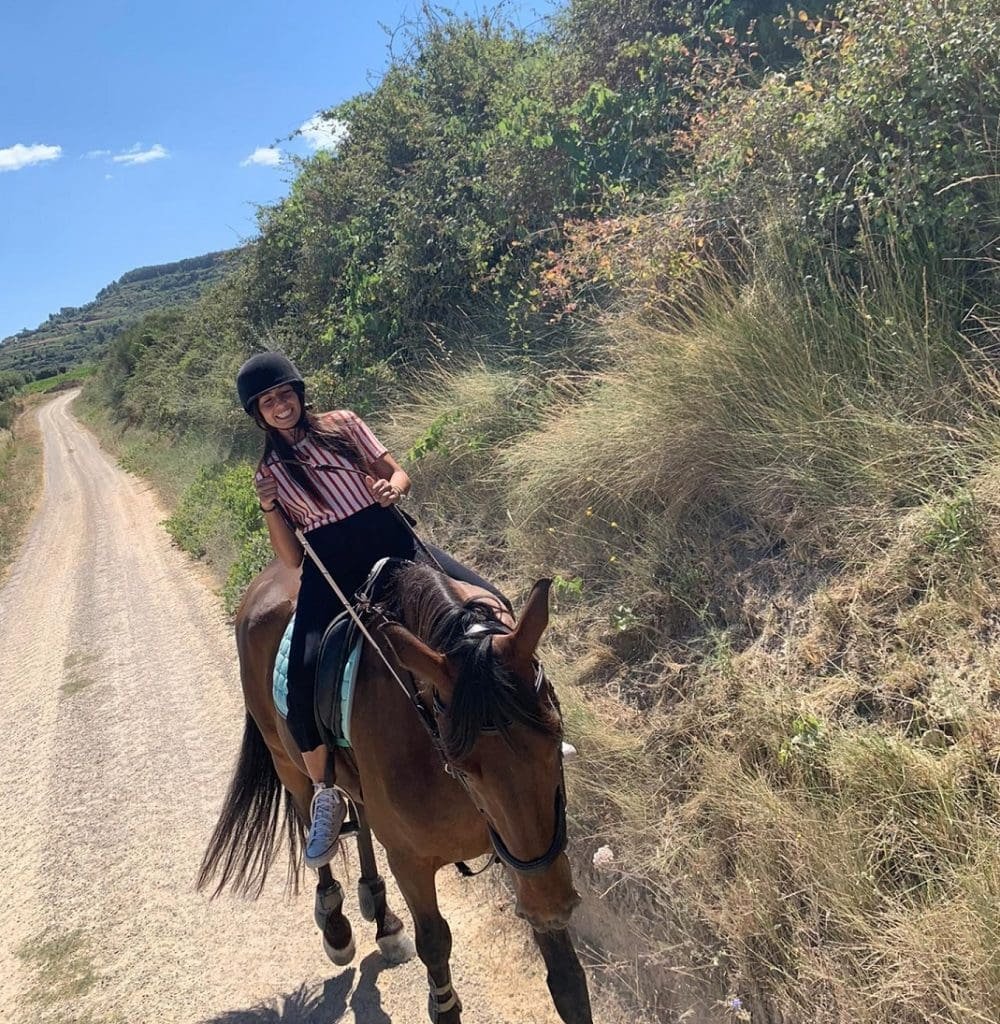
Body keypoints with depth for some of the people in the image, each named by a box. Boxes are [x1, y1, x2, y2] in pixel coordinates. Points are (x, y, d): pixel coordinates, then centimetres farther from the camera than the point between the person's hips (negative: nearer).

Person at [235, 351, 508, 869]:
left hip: (387, 536, 1)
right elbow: (291, 559, 7)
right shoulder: (271, 469, 12)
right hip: (330, 565, -1)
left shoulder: (342, 424, 12)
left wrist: (392, 488, -13)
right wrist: (268, 508, -9)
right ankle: (325, 796, -3)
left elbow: (398, 472, 10)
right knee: (304, 675, -24)